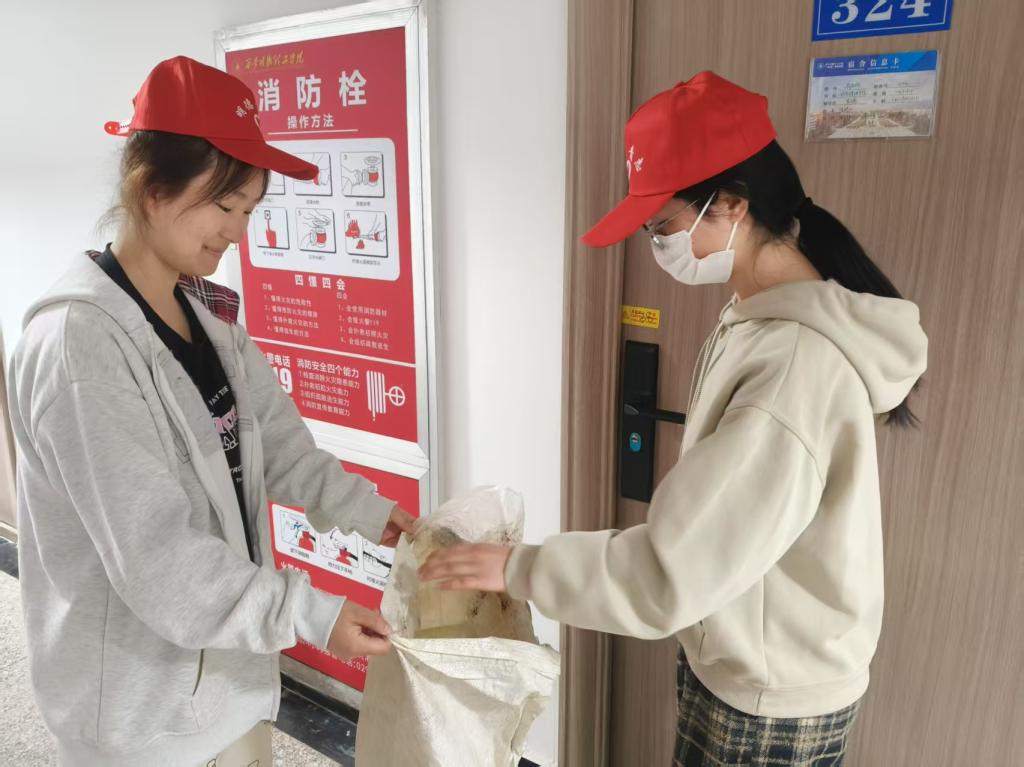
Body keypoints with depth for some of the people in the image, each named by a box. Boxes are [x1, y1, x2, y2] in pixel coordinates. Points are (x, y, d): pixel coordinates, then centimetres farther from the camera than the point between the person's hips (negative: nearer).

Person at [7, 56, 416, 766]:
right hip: (145, 703, -6)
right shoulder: (78, 343, -24)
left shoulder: (207, 315, 1)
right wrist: (307, 613, -26)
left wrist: (369, 510, -7)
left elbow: (274, 441, 3)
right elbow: (154, 556, -26)